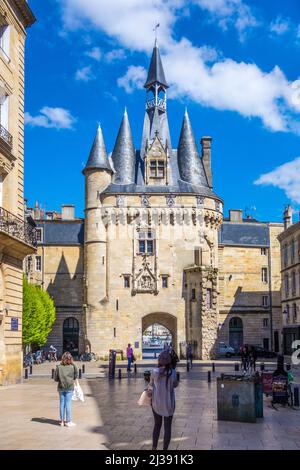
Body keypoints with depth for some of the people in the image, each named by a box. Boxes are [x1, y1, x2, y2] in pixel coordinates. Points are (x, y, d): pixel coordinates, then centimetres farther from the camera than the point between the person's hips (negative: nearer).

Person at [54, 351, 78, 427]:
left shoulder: (59, 367, -8)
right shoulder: (73, 366, -11)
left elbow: (55, 379, -4)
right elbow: (76, 376, -1)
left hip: (61, 387, 2)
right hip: (69, 387, -2)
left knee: (62, 404, 10)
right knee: (68, 404, 3)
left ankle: (62, 421, 18)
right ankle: (68, 421, 7)